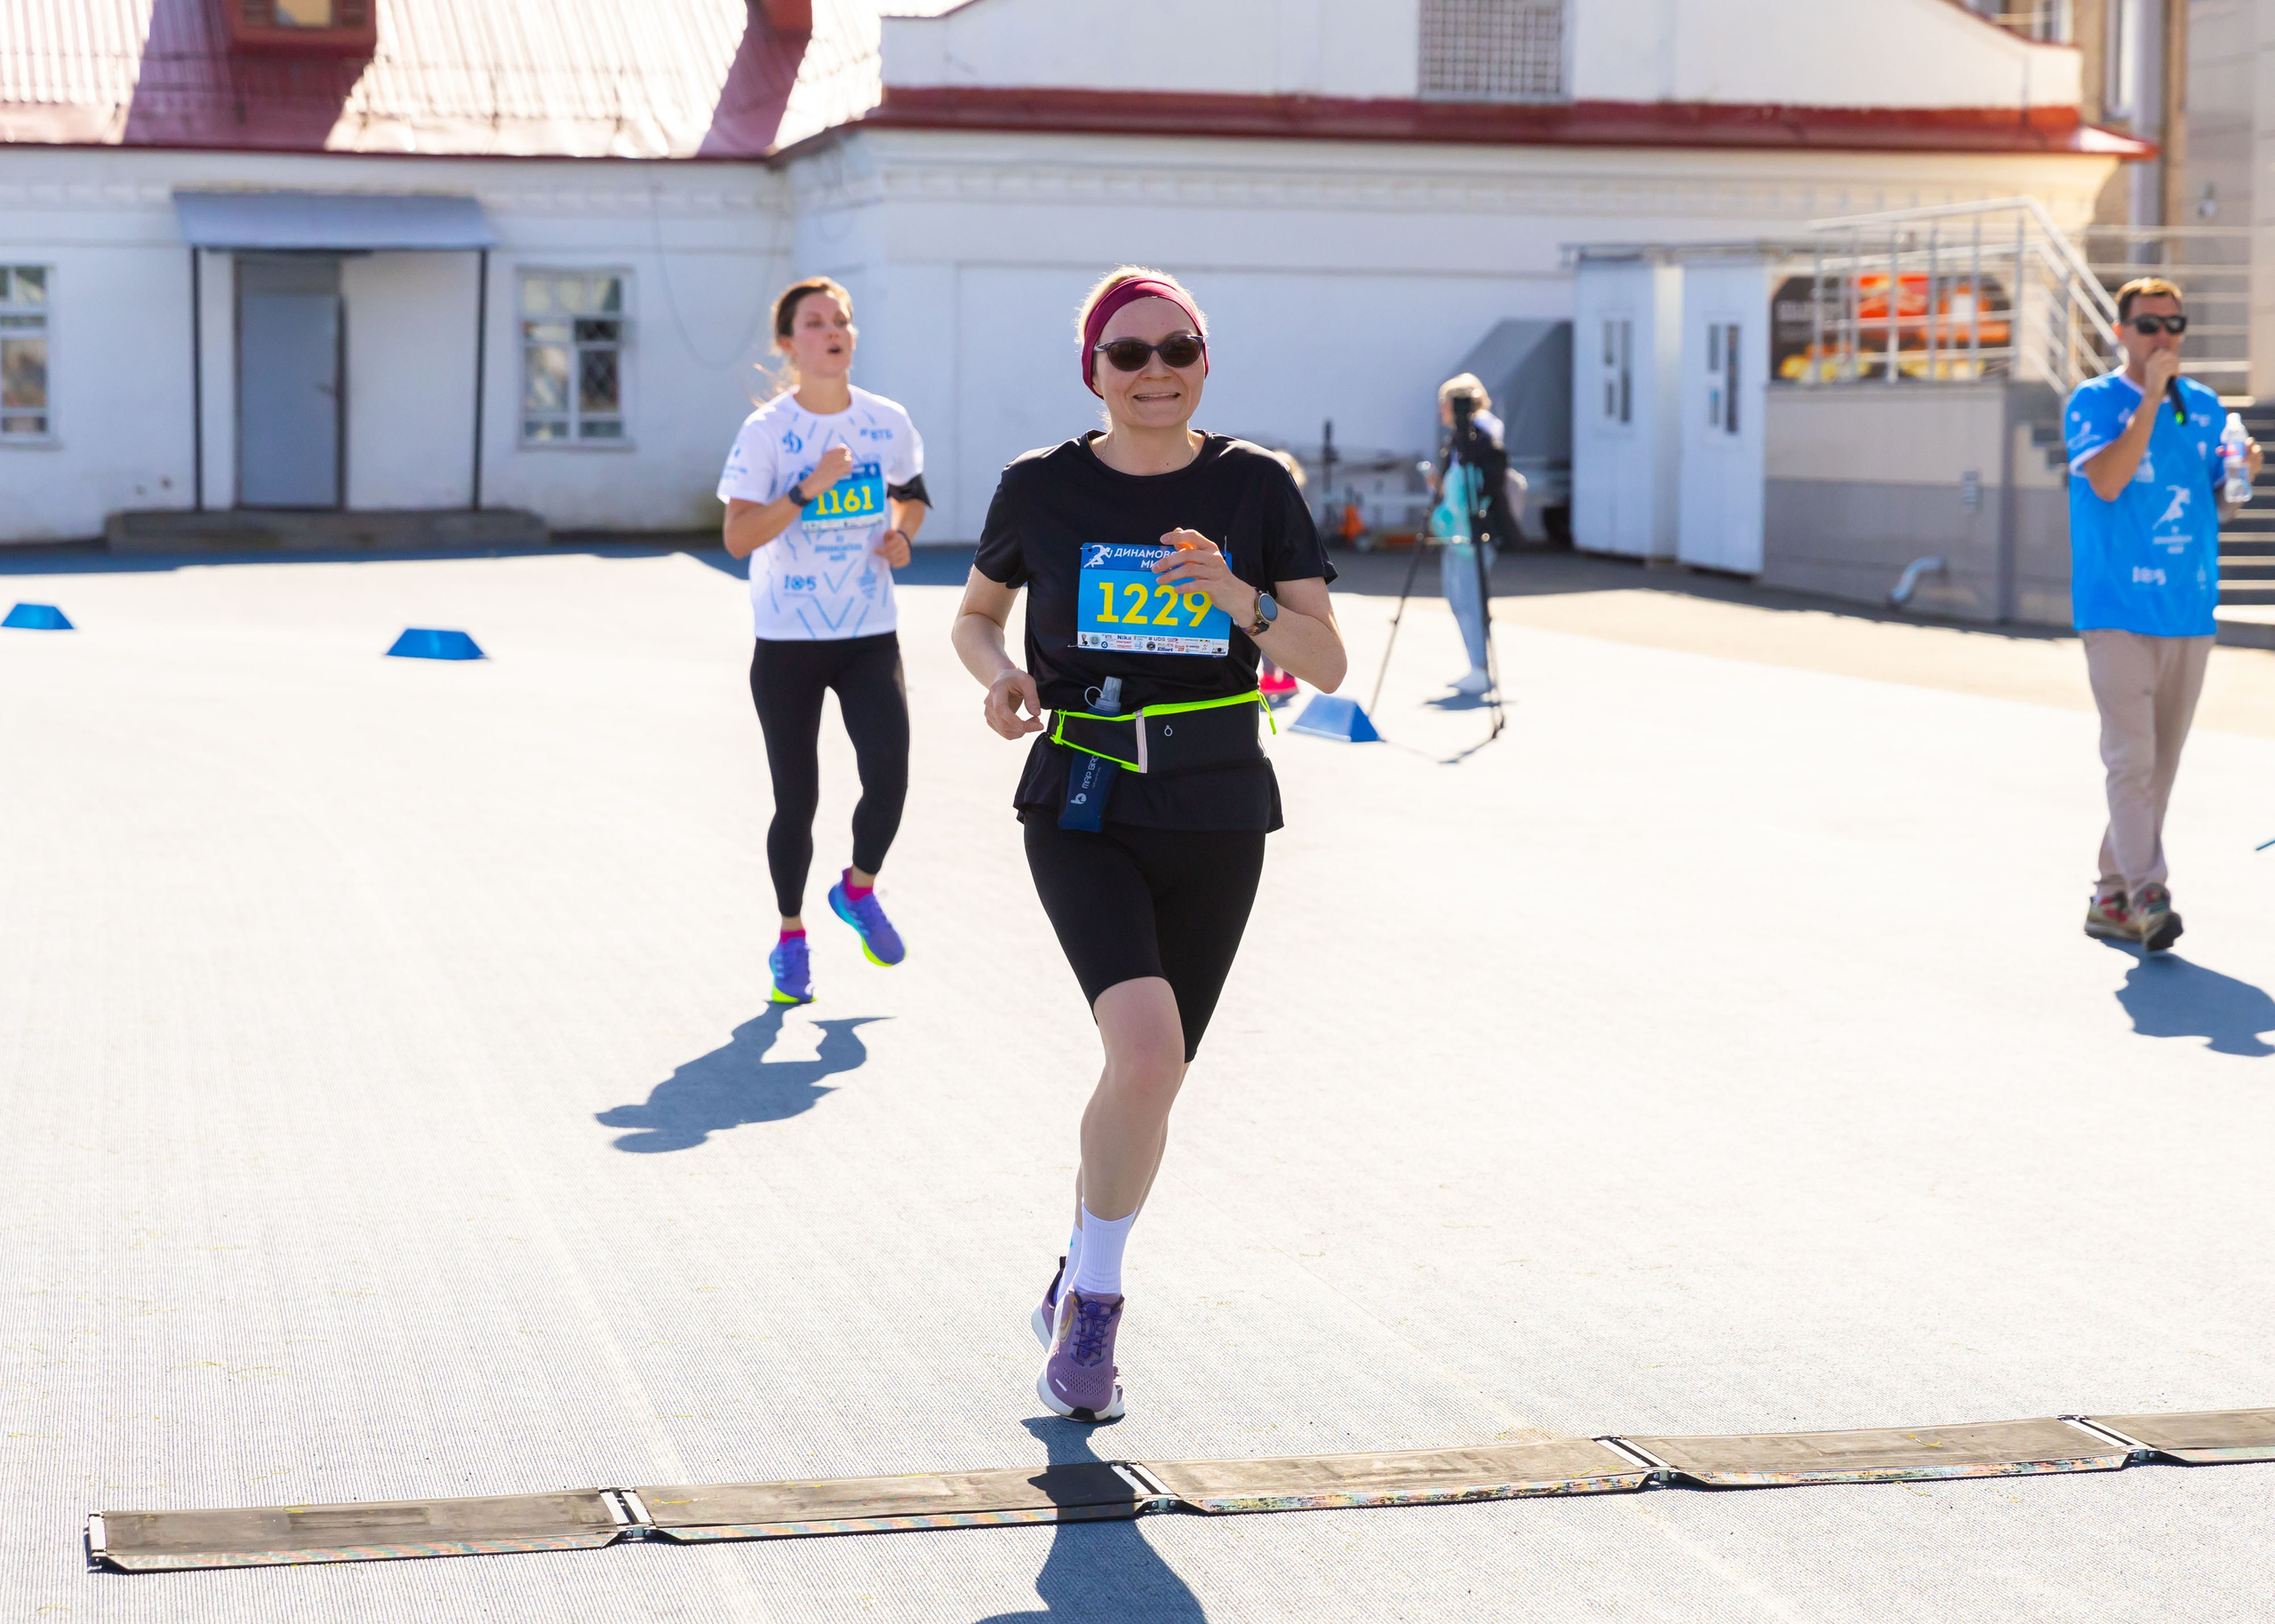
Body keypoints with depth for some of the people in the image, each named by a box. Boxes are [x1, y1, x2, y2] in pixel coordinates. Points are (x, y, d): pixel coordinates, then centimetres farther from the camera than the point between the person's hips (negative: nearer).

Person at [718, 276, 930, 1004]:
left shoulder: (888, 423, 2)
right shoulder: (766, 431, -9)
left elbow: (911, 494, 20)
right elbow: (737, 536, -15)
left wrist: (901, 532, 0)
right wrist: (808, 490, -25)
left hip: (870, 637, 2)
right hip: (787, 642, -2)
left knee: (888, 776, -14)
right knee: (796, 801, 4)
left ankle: (859, 890, 17)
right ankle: (790, 937, 26)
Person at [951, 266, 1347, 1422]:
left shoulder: (1254, 487, 0)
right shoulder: (1042, 489, 0)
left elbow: (1326, 664, -3)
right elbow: (974, 615, 16)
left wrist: (1233, 593, -20)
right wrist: (1000, 676, -6)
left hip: (1216, 819, 2)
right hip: (1081, 813, -2)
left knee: (1148, 1080, 11)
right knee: (1147, 1046, -24)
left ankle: (1079, 1293, 35)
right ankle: (1094, 1300, -4)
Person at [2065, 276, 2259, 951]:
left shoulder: (2204, 406, 13)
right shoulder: (2093, 402, -2)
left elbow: (2218, 503, 17)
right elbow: (2106, 481, -18)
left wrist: (2242, 474, -5)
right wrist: (2152, 396, -18)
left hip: (2190, 611, 5)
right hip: (2117, 610, -5)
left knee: (2160, 765, 8)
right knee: (2132, 757, -14)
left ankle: (2112, 896, 16)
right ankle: (2146, 896, -19)